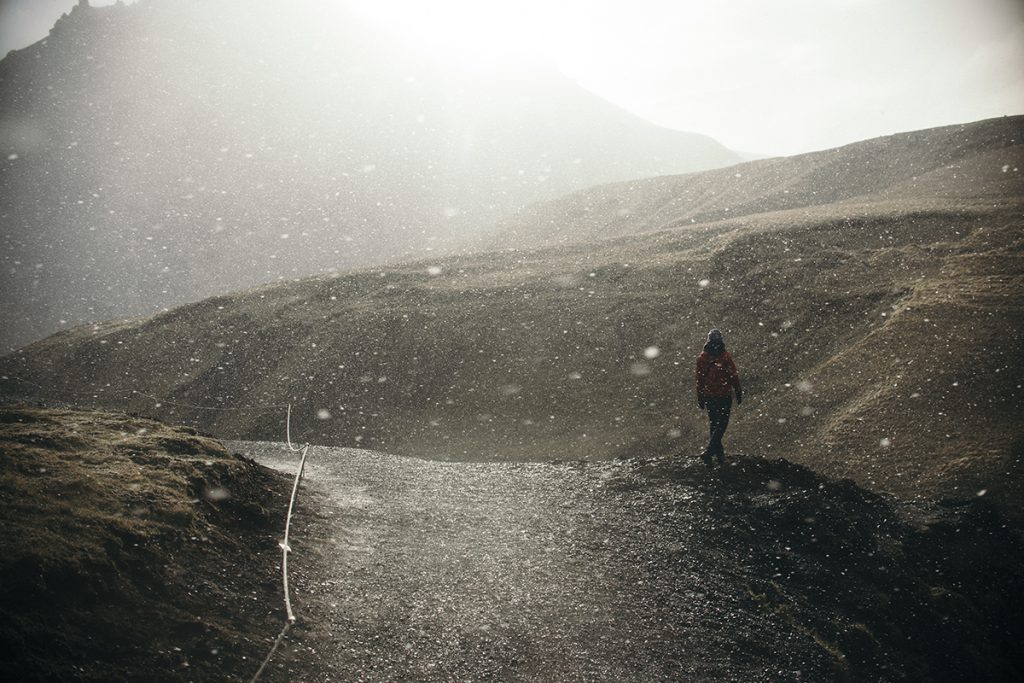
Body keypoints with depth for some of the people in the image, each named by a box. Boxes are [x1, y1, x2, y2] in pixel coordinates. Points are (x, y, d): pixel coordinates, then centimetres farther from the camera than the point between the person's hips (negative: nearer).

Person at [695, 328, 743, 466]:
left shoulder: (702, 357, -1)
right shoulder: (726, 356, -13)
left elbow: (699, 379, 5)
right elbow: (734, 377, -9)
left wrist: (700, 398, 14)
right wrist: (739, 394, 3)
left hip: (708, 396, 4)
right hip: (724, 396, -4)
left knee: (713, 425, 17)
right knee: (721, 425, 1)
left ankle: (719, 453, 25)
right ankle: (709, 452, -13)